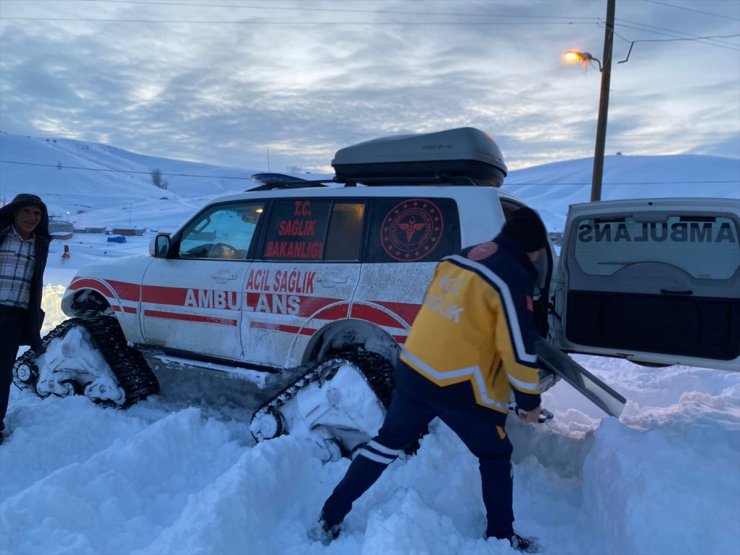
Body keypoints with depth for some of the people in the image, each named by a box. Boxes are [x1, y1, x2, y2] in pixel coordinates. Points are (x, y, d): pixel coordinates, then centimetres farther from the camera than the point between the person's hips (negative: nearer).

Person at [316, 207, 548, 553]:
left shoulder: (459, 257, 10)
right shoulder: (513, 277, -12)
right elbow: (519, 348, -12)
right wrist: (529, 400, 0)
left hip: (413, 370, 7)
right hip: (460, 386, -6)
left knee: (387, 443, 20)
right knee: (496, 456, 18)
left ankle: (330, 519, 26)